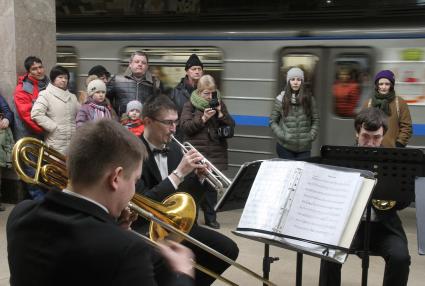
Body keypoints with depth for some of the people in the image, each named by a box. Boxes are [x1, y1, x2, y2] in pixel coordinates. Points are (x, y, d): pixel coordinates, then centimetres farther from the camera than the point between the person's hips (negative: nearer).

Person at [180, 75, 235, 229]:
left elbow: (231, 125, 7)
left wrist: (220, 113, -9)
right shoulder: (190, 105, 2)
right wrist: (203, 118, -16)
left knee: (212, 185, 5)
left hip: (216, 153, 3)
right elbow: (185, 127, -7)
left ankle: (211, 217, 15)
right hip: (196, 153, -2)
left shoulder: (220, 104, 11)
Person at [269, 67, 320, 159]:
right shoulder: (281, 99, 0)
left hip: (304, 147, 1)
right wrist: (282, 135, -8)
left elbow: (315, 120, 9)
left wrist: (311, 136, -4)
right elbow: (273, 121, 4)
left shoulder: (309, 99, 3)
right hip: (285, 147, -1)